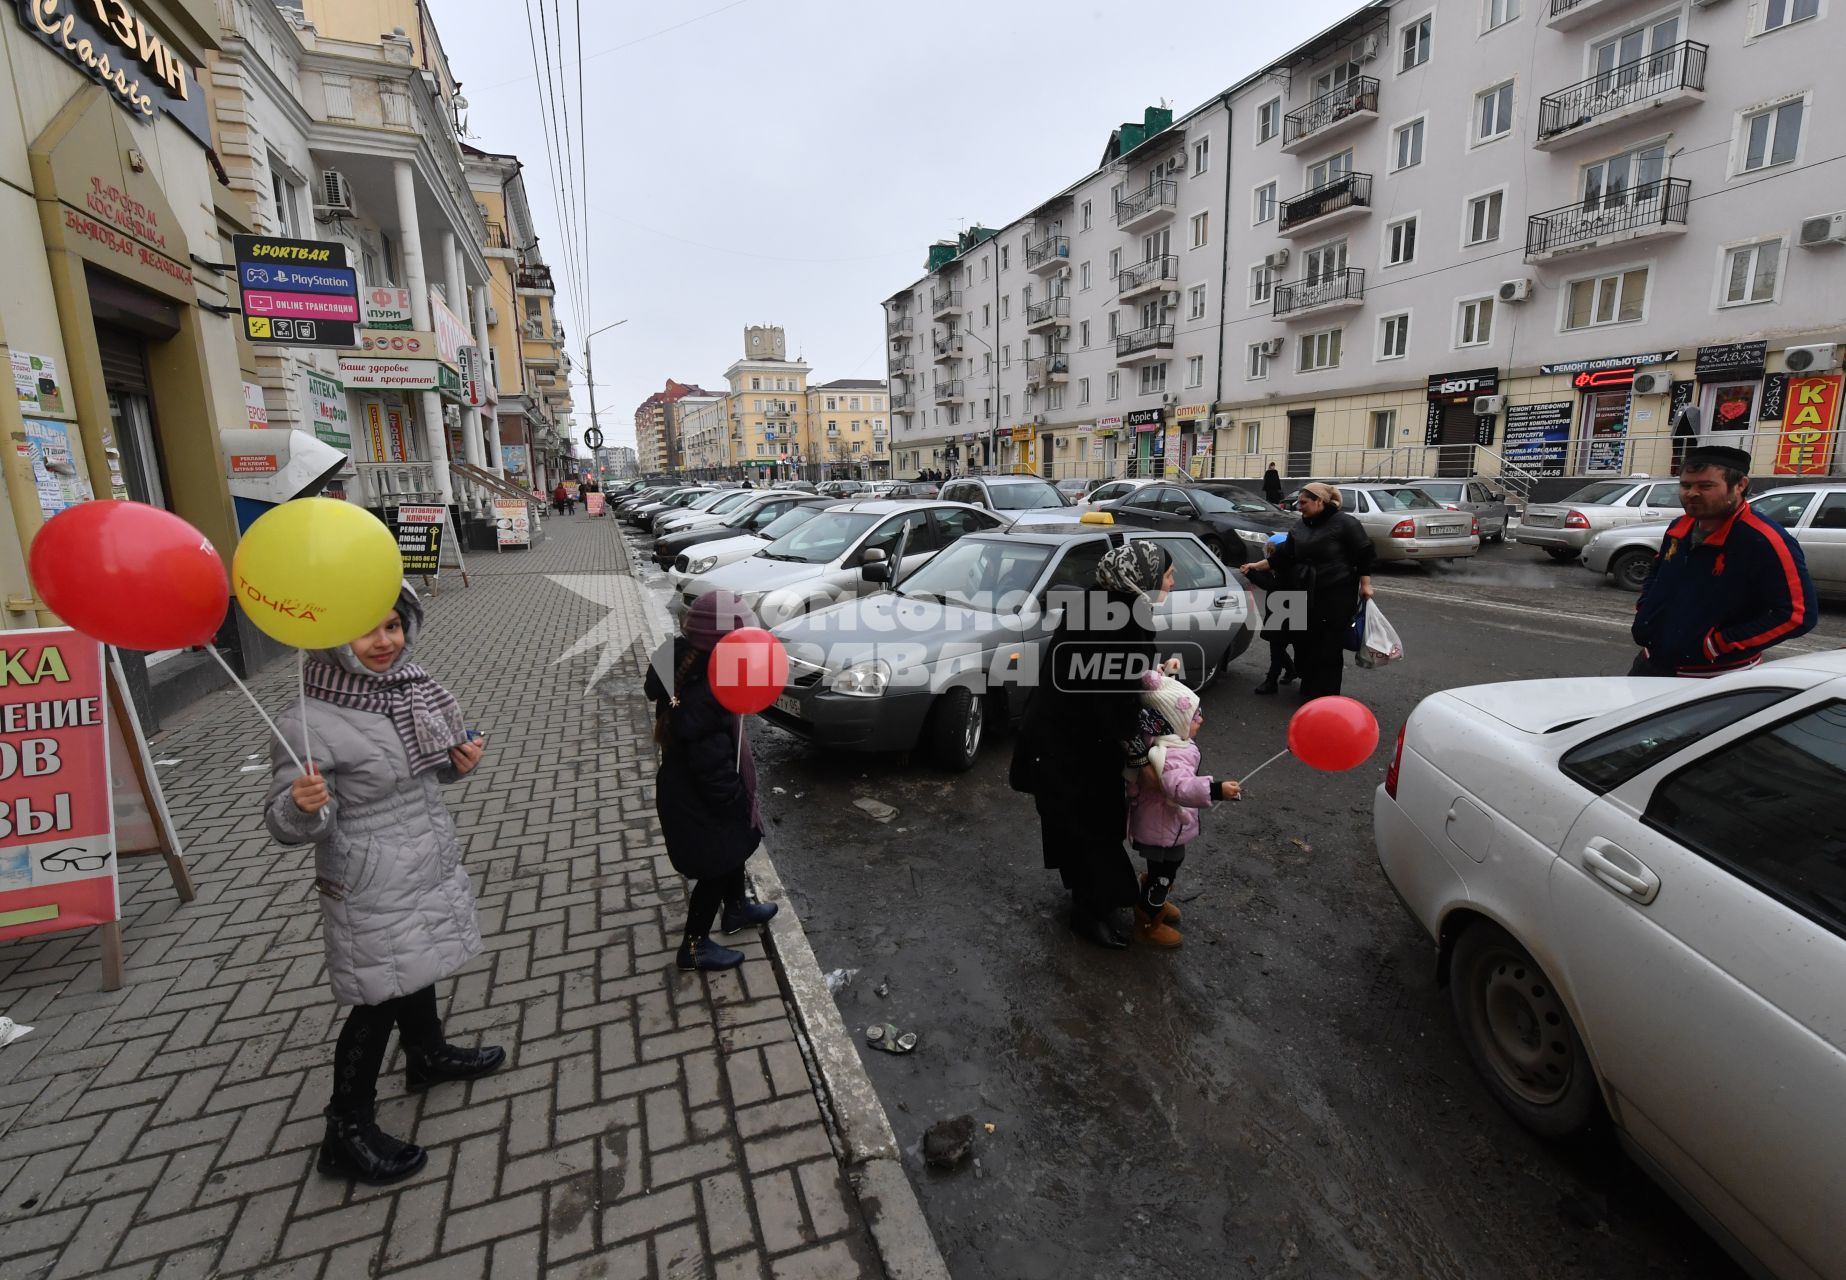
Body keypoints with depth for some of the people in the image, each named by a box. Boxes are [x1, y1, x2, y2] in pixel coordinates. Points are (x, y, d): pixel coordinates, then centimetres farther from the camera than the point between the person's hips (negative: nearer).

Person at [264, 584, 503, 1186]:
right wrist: (304, 805, -39)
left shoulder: (409, 686, -2)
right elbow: (285, 825, -18)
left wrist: (459, 760, -7)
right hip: (371, 891, -7)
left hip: (428, 868, 7)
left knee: (417, 970, 27)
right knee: (379, 1000, 6)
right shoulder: (309, 722, -24)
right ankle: (347, 1133, 26)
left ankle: (428, 1054, 51)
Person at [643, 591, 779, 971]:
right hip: (702, 804, -9)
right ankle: (694, 945, 33)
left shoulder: (688, 668, -7)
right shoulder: (702, 699, -37)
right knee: (715, 870, 13)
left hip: (691, 793, 9)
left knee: (735, 852, 28)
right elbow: (714, 769, -29)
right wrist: (740, 806, -15)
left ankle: (737, 909, 52)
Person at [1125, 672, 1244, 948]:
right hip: (1164, 830, -10)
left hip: (1165, 826, 10)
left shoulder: (1169, 742, -1)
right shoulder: (1172, 754, -34)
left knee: (1163, 870, 28)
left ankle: (1154, 903, 50)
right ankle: (1147, 924, 25)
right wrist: (1215, 790, -55)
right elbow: (1179, 787, -49)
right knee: (1162, 874, 8)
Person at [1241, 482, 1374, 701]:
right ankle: (1309, 690, 21)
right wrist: (1257, 566, 8)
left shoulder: (1345, 523, -7)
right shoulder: (1301, 527, 13)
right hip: (1306, 595, 6)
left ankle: (1324, 697, 6)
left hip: (1336, 596, -6)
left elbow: (1364, 554, -7)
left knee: (1329, 646, -3)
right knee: (1305, 642, 7)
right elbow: (1282, 556, 14)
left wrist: (1365, 584, -10)